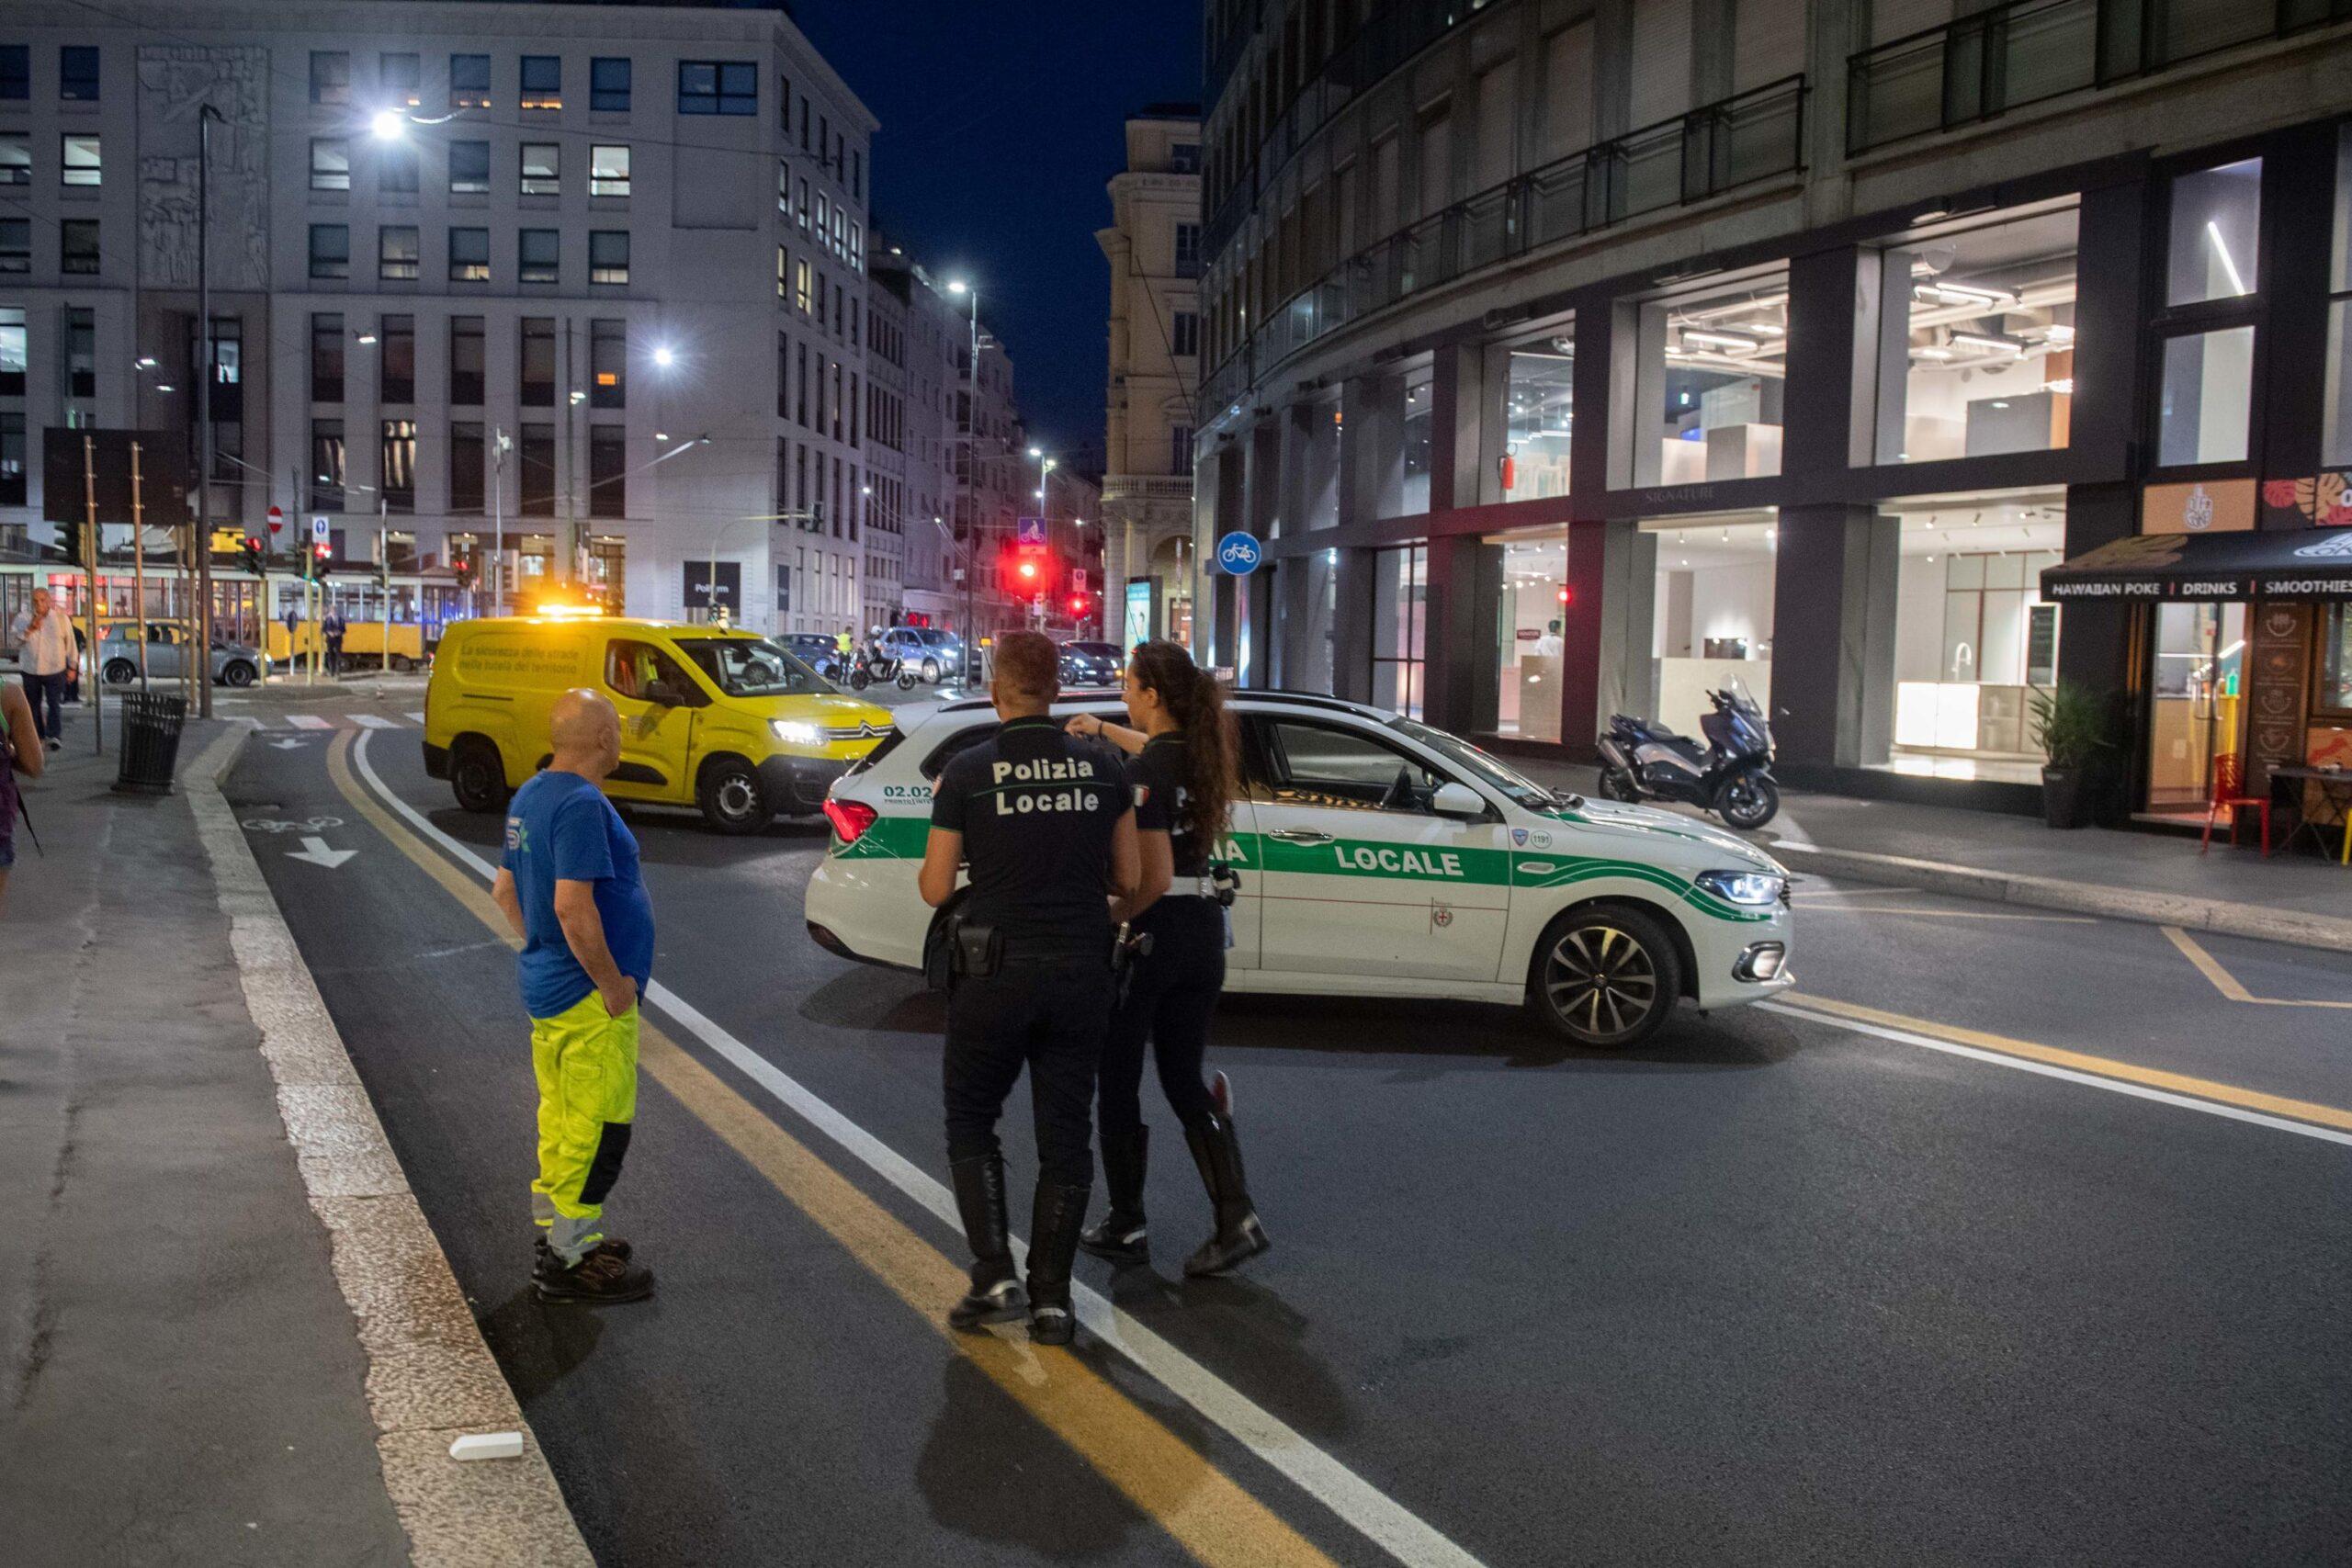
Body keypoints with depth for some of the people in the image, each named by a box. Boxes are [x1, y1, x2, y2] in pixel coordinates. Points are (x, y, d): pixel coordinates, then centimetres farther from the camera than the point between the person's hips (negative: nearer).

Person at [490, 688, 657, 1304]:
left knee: (560, 1116, 19)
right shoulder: (582, 805, -22)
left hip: (546, 984, 10)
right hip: (588, 998, -10)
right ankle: (571, 1261, 6)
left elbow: (505, 890, 19)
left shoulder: (530, 796, 10)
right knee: (599, 1125, -1)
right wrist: (613, 983, -20)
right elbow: (573, 907, -28)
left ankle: (555, 1234, 31)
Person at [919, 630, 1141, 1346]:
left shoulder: (967, 772, -7)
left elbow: (934, 889, -3)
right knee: (1066, 1136, 11)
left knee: (971, 1122, 16)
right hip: (1081, 973, 2)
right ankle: (1052, 1298, 13)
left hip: (995, 972, -2)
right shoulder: (1103, 766, 0)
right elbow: (1128, 881, 4)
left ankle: (993, 1275, 5)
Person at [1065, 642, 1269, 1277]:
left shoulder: (1141, 774, -17)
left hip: (1148, 931, -7)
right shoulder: (1204, 753, 5)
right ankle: (1237, 1217, 2)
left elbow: (1154, 876, -20)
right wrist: (1103, 729, 37)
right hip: (1204, 930, 7)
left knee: (1118, 1083, 9)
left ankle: (1126, 1228, 16)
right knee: (1183, 1080, 14)